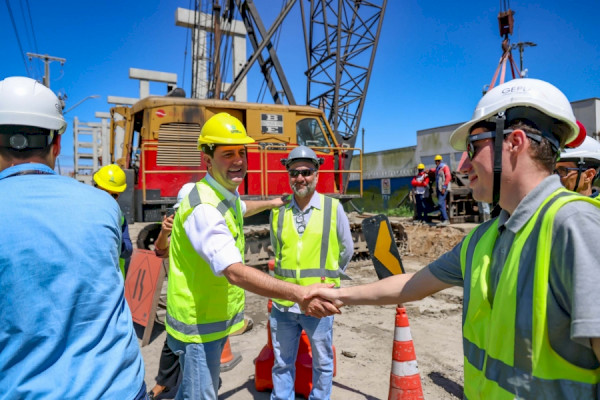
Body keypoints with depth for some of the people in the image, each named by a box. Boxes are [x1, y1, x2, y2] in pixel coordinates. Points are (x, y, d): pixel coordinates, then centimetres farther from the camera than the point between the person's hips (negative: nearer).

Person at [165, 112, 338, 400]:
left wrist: (270, 203, 39)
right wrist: (299, 293, -49)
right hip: (199, 322, -9)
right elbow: (236, 272, -40)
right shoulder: (204, 208, -29)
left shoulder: (227, 195, 3)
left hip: (216, 316, 9)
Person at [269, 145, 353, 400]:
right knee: (282, 363, 18)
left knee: (322, 362, 18)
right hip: (283, 303, 2)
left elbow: (346, 250, 7)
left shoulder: (333, 208, -6)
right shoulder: (278, 211, 0)